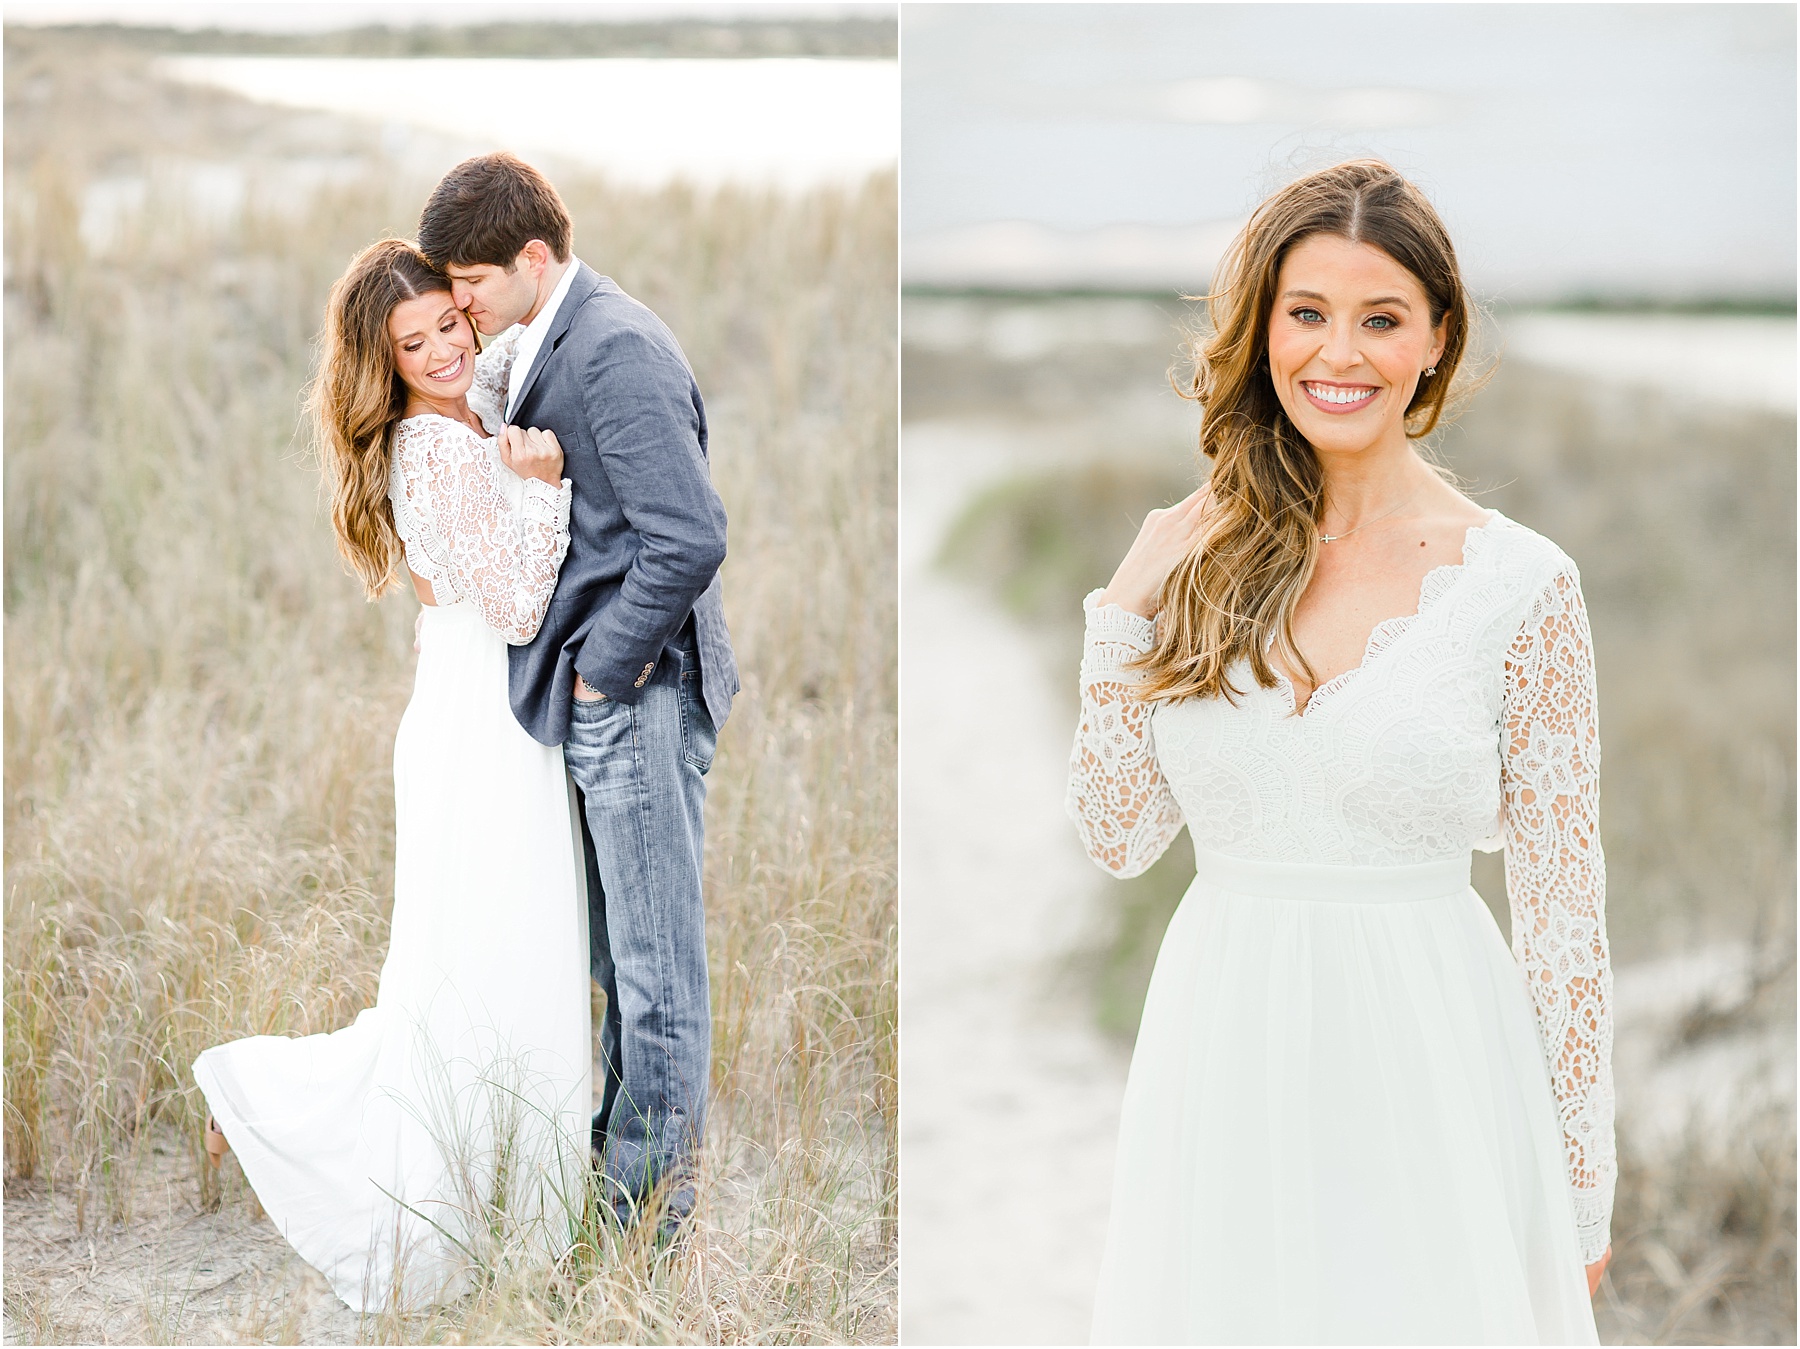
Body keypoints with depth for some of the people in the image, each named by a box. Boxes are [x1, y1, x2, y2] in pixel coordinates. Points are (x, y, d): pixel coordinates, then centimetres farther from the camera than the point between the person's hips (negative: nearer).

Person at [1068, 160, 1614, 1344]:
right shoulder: (1203, 558, 2)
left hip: (1425, 1063, -3)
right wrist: (1125, 611, -5)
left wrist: (1582, 1193, -3)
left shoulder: (1521, 583, -7)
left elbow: (1565, 907, -4)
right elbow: (1118, 835, 5)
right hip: (1222, 1059, 3)